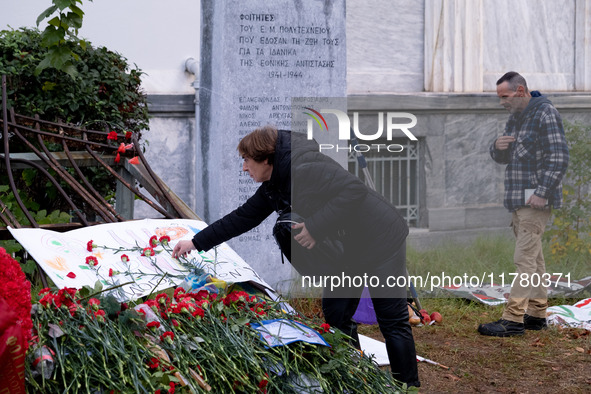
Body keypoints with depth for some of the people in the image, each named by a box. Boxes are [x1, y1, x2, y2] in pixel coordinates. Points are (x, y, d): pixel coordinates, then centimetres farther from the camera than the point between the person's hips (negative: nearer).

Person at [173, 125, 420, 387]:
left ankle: (408, 386, 5)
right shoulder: (272, 188, 5)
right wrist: (196, 243, 13)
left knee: (393, 322, -4)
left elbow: (355, 190, -33)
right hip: (346, 252, 9)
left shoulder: (305, 169, -25)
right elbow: (242, 218, 14)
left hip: (381, 240, -9)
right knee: (336, 316, 6)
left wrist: (316, 228, -33)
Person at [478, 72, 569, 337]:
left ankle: (513, 319, -13)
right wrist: (497, 147, -1)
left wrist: (542, 192, -21)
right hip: (519, 199, 9)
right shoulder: (516, 117, 17)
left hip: (535, 199, -9)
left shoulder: (545, 114, -11)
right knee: (534, 258, 13)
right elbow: (502, 158, 23)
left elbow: (559, 158, -17)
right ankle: (537, 314, 18)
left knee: (525, 258, -12)